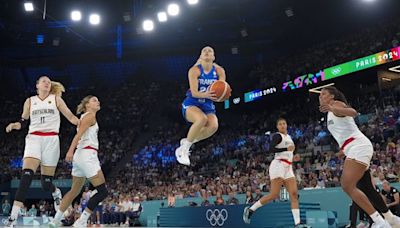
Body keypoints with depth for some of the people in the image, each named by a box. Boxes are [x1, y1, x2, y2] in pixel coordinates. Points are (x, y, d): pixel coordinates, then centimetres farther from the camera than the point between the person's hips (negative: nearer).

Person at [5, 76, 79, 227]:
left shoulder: (56, 99, 11)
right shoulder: (30, 101, 14)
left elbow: (70, 116, 9)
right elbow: (23, 122, 17)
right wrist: (13, 125, -5)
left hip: (51, 140, 0)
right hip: (34, 139, 0)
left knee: (46, 183, -1)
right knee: (26, 176, -20)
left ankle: (56, 192, 37)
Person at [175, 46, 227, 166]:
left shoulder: (219, 71, 1)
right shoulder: (194, 70, -9)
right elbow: (194, 93, -18)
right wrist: (206, 95, -39)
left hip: (208, 106, 4)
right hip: (191, 104, -3)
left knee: (213, 125, -29)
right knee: (202, 119, -37)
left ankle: (186, 142, -4)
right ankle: (184, 149, -17)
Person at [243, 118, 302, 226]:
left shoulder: (289, 137, 23)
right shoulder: (277, 136, -3)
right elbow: (271, 149, -19)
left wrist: (293, 158, 14)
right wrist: (286, 149, -17)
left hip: (288, 168, 8)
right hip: (278, 165, -8)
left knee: (294, 194, -5)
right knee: (274, 195, -13)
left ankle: (297, 223, -9)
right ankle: (250, 209, -3)